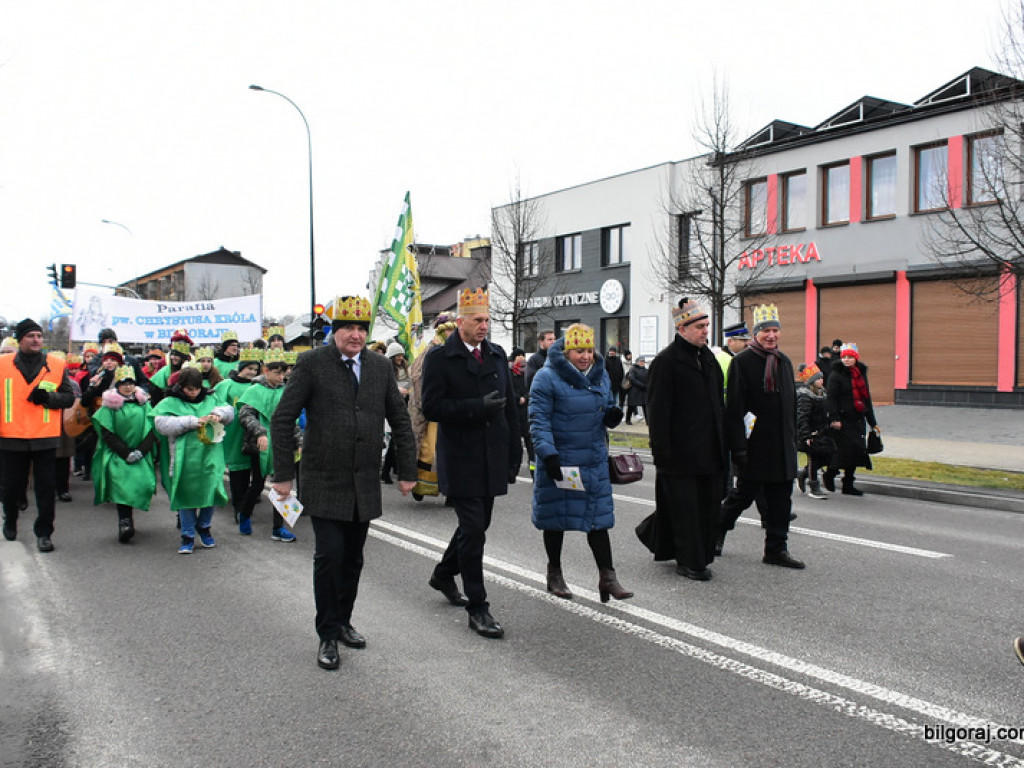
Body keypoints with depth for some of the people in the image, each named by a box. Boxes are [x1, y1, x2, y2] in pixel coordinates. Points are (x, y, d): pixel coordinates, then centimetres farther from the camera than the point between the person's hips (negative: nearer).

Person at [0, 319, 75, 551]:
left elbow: (69, 397, 5)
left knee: (46, 488, 1)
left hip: (45, 438, 0)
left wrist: (49, 397, -13)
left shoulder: (56, 364, 3)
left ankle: (43, 533, 10)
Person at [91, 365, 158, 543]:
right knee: (122, 483, -21)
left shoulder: (144, 404, 9)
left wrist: (139, 451, -9)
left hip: (141, 456, 2)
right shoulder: (110, 406, 3)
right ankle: (125, 521, -23)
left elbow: (152, 431, 4)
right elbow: (107, 434, -2)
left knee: (144, 482, -12)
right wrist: (126, 453, -11)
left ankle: (126, 520, 3)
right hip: (117, 455, -2)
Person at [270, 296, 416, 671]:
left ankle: (343, 621, 29)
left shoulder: (381, 366, 6)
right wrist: (283, 474, -8)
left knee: (353, 559, 10)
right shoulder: (312, 363, -6)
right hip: (324, 482, -4)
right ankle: (328, 636, 8)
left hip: (364, 484, 4)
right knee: (329, 555, -7)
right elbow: (282, 419, -5)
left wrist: (408, 471, 9)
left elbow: (400, 421, 12)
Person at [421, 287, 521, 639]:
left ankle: (443, 574, 41)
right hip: (461, 460, -6)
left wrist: (514, 452, 11)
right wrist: (477, 407, -22)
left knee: (477, 525, 16)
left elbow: (509, 406, 14)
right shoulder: (440, 357, -7)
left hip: (492, 459, 6)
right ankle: (477, 608, 5)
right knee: (473, 529, -6)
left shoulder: (497, 355, 10)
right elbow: (432, 407, -13)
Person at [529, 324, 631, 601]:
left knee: (599, 516, 5)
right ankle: (554, 574, 25)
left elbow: (606, 409, 20)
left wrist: (612, 415, -4)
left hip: (594, 461, 5)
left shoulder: (600, 375, 9)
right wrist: (548, 454, -24)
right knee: (556, 516, 8)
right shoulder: (547, 377, -11)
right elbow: (539, 420, -15)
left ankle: (607, 576, 12)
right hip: (559, 461, -5)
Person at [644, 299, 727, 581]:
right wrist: (661, 451, -17)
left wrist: (723, 440, 15)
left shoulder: (707, 357, 14)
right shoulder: (666, 361, -10)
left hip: (709, 450, 8)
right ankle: (689, 561, 9)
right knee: (684, 508, 0)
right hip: (680, 452, -7)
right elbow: (658, 410, -13)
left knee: (708, 504, 11)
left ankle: (701, 556, 22)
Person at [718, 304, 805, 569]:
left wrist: (792, 439, 16)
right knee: (743, 495, 5)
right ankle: (718, 533, 27)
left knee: (781, 500, 9)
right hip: (754, 445, -6)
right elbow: (734, 407, -14)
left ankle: (776, 549, 18)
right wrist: (739, 446, -18)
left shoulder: (784, 362, 13)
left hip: (782, 447, 7)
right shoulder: (742, 361, -9)